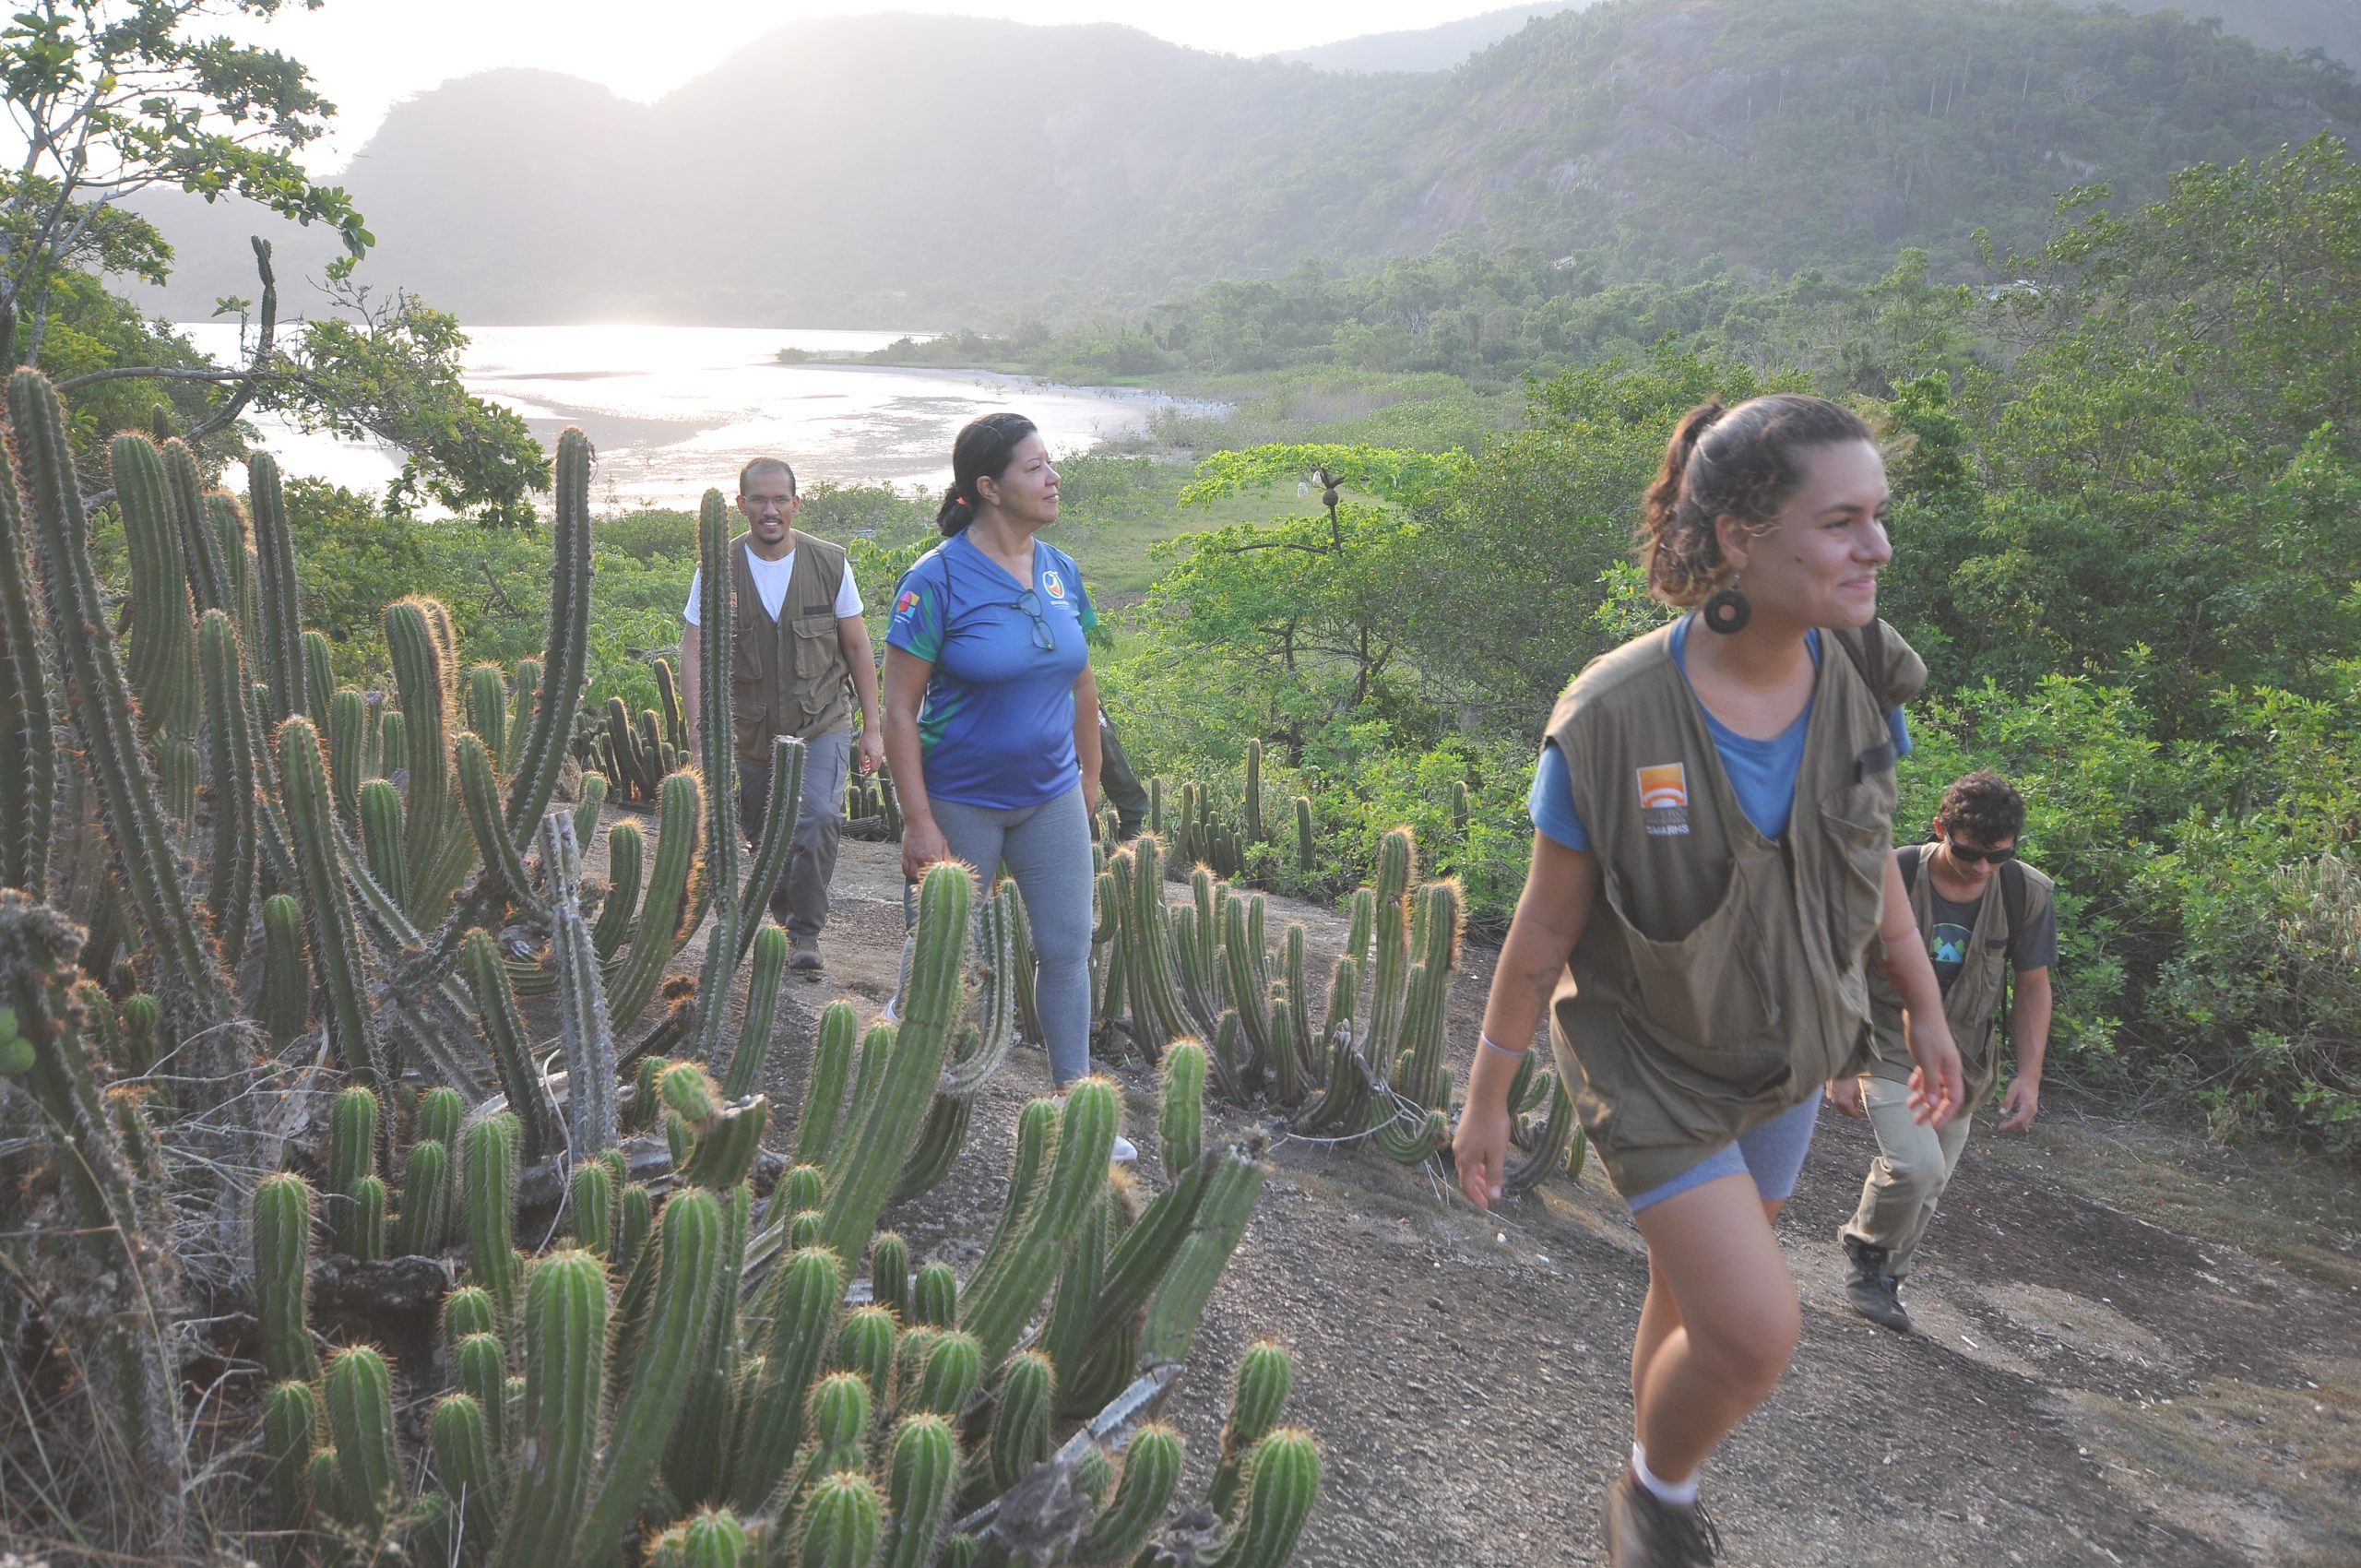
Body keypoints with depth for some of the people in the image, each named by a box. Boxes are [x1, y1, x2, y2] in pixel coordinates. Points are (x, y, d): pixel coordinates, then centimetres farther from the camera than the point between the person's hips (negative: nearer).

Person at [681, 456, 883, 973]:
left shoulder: (829, 563, -5)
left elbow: (857, 648, 2)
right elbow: (693, 655, -6)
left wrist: (873, 727, 1)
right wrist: (698, 733, -17)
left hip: (821, 722, -2)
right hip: (751, 731, 2)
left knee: (818, 819, -21)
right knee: (764, 836, 12)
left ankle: (805, 932, -6)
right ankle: (784, 914, 39)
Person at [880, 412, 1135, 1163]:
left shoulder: (1062, 572, 1)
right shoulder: (937, 579, -15)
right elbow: (898, 709, -15)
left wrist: (1090, 780, 16)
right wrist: (920, 824, -18)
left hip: (1051, 797, 5)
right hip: (962, 802, -5)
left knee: (1068, 947, 6)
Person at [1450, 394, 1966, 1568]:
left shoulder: (1863, 679, -15)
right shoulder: (1611, 719, -28)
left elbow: (1869, 858, 4)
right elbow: (1542, 928, -16)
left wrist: (1925, 1010, 13)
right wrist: (1485, 1099, -7)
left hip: (1785, 1055, 5)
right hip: (1652, 1062, -5)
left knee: (1695, 1296, 20)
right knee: (1758, 1331, -12)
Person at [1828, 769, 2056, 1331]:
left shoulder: (2028, 894, -10)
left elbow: (2034, 986, 4)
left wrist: (2029, 1074, -3)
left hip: (1961, 1063, 4)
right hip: (1888, 1047, -4)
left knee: (1928, 1189, 10)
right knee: (1916, 1166, -22)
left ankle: (1883, 1282, 33)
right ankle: (1866, 1248, 7)